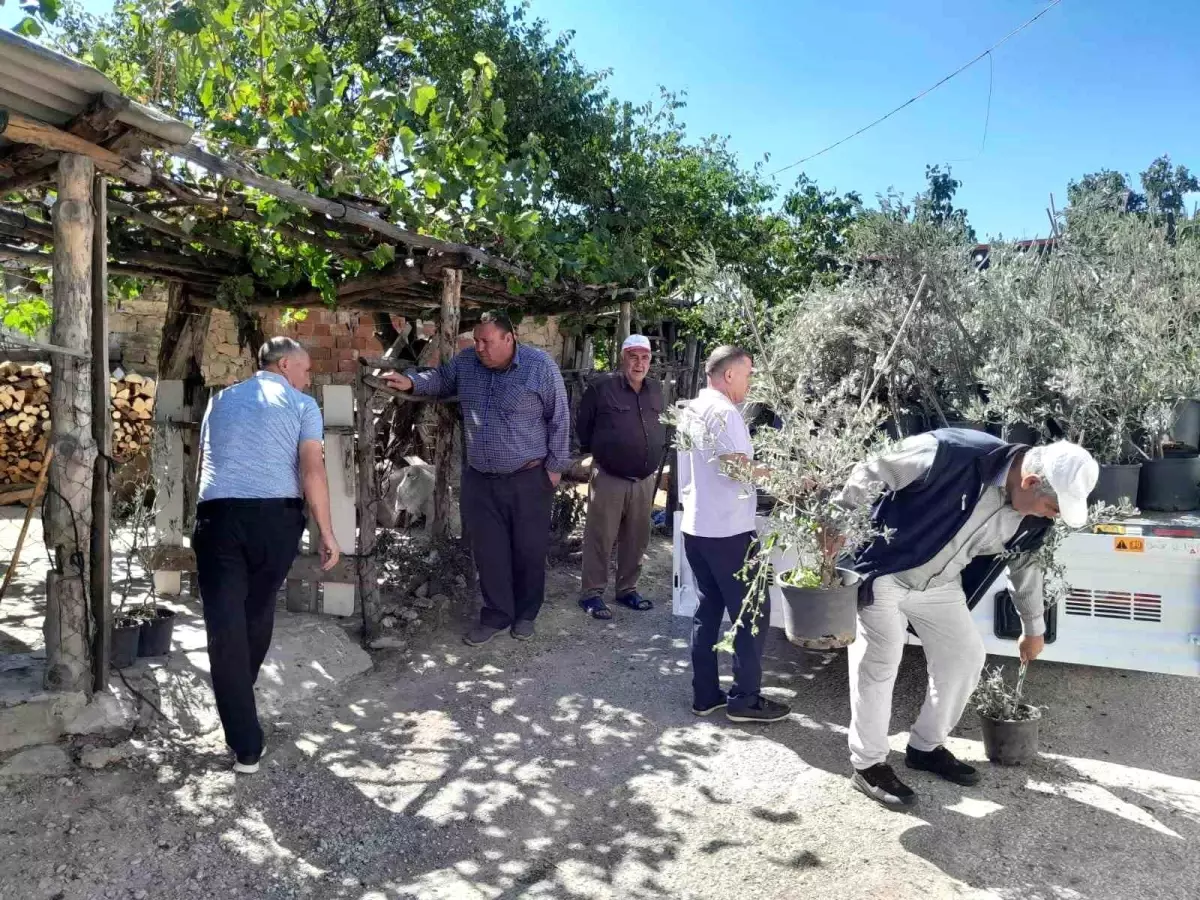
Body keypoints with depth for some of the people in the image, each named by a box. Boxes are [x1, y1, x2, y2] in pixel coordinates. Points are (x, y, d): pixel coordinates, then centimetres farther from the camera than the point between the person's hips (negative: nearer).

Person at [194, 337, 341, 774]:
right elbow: (312, 471, -6)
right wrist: (327, 534, -4)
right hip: (276, 516, -2)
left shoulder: (220, 400, 21)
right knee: (258, 612, 21)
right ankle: (241, 696, 42)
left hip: (219, 515, 2)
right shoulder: (301, 405, 6)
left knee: (225, 627, 0)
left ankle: (246, 747, -2)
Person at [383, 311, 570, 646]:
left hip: (528, 478, -4)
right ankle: (496, 615, 23)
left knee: (528, 550, 9)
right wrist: (411, 381, -2)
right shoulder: (466, 362, -1)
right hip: (479, 478, 4)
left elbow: (558, 419, -7)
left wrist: (555, 465, -7)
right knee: (488, 551, 8)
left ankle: (526, 614, 27)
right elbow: (441, 379, 18)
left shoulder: (540, 367, -13)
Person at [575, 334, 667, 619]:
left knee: (637, 539, 13)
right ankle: (592, 593, 11)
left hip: (645, 480, 5)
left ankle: (627, 589, 27)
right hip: (609, 478, -5)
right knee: (600, 538, 0)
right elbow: (582, 423, 1)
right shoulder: (602, 387, -9)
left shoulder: (656, 389, 8)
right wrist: (596, 451, 7)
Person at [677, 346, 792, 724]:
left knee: (708, 610, 14)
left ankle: (705, 694, 19)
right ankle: (745, 699, 8)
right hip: (728, 530, -9)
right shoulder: (723, 411, -16)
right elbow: (737, 468, -23)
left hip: (695, 526, 9)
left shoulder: (691, 411, 13)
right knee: (752, 614, 2)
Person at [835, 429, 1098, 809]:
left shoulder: (1032, 517, -8)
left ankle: (926, 747, 27)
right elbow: (871, 473, -25)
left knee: (966, 656, 8)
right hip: (885, 572, -7)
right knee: (879, 665, -6)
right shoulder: (954, 454, -33)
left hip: (940, 585, 7)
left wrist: (1033, 628, 23)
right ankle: (867, 764, 11)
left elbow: (1025, 564, 12)